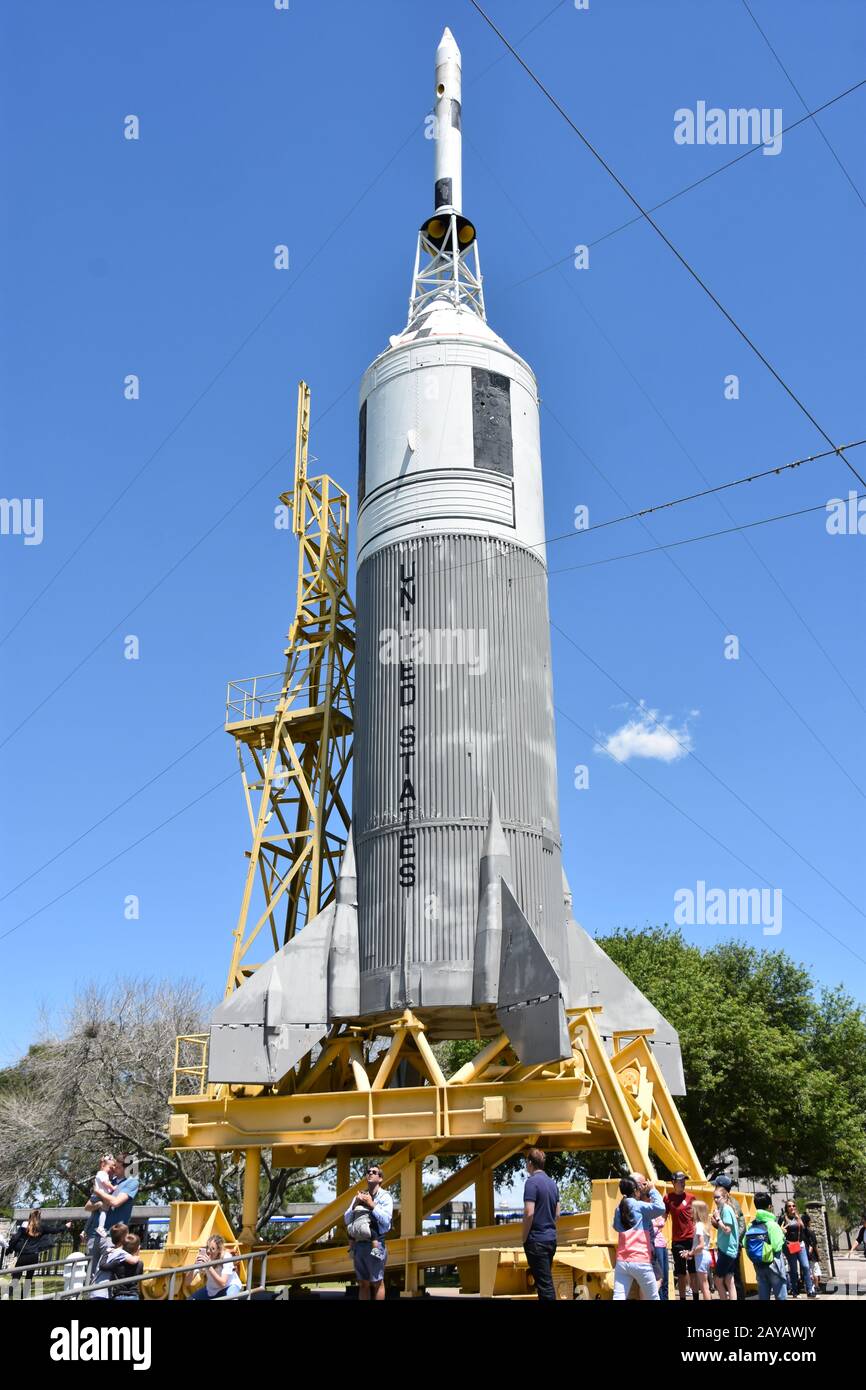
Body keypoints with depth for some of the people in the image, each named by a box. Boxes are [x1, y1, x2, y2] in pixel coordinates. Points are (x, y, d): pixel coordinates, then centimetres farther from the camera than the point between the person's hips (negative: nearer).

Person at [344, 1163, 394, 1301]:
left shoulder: (385, 1196, -1)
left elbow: (386, 1220, -13)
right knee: (362, 1283, 12)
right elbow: (347, 1220, 9)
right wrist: (355, 1205, -7)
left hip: (374, 1244, -5)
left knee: (377, 1283, 0)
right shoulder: (359, 1195, 12)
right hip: (358, 1244, 5)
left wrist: (371, 1205, -13)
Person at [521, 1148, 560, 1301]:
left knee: (544, 1284, -5)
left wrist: (524, 1238, -10)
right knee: (546, 1281, 16)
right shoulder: (552, 1183, 11)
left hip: (536, 1240, -8)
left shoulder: (532, 1182, -14)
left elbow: (529, 1213, -21)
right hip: (551, 1238, 8)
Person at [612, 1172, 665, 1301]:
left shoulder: (619, 1209, 12)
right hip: (640, 1262, -5)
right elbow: (660, 1208, -20)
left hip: (621, 1262, 5)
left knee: (618, 1297, -3)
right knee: (653, 1298, 11)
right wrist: (652, 1190, -4)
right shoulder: (639, 1206, -6)